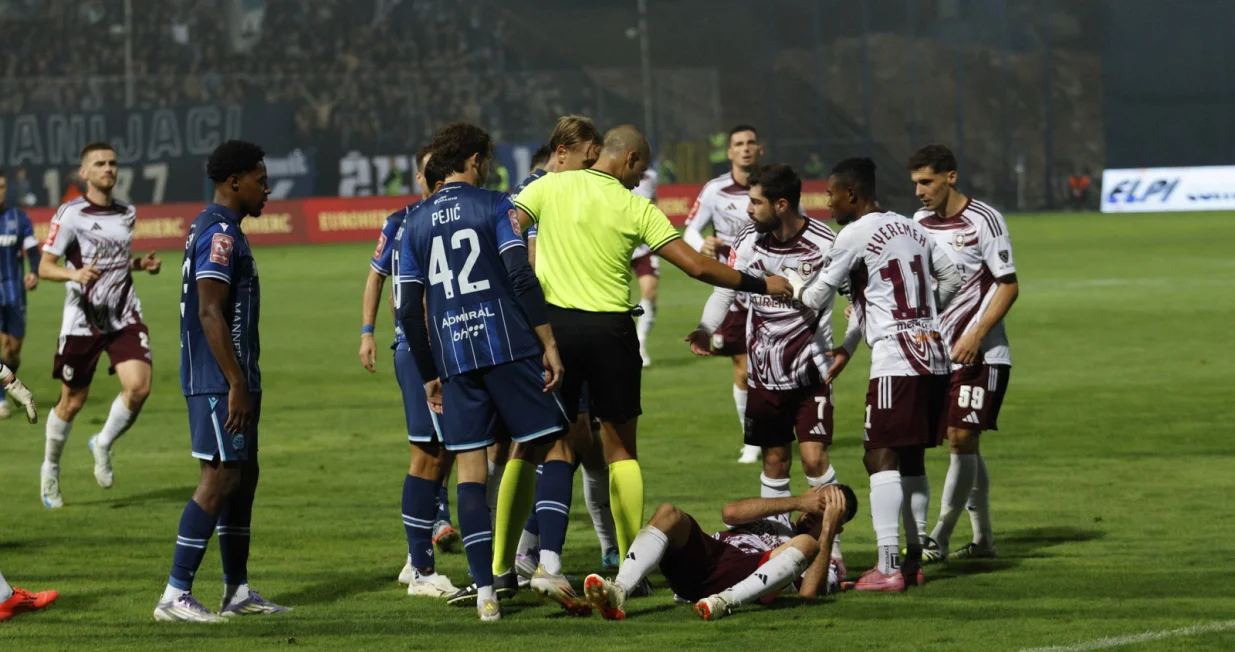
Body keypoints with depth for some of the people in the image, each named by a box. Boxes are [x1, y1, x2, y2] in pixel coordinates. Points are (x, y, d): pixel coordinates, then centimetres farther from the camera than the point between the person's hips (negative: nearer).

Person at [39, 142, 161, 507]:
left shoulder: (126, 214, 10)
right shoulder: (70, 215, -8)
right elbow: (45, 267, -8)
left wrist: (142, 264, 6)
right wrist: (74, 274, -27)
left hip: (124, 318, 4)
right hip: (83, 321, -4)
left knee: (138, 387, -16)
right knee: (72, 402, 5)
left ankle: (104, 445, 11)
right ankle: (50, 469, 28)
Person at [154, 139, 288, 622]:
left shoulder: (215, 228, 17)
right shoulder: (221, 233, -16)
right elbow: (210, 313, -22)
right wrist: (237, 385, -23)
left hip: (231, 380, 11)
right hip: (220, 381, -11)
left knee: (244, 475, 13)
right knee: (220, 478, -10)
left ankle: (238, 591, 19)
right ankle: (175, 596, -11)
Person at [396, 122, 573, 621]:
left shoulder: (416, 222, 12)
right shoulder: (495, 206, 0)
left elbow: (408, 309, 10)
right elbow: (521, 277, -11)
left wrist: (429, 376, 17)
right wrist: (548, 344, -7)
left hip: (452, 356, 4)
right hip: (509, 347, -4)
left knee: (470, 470, 4)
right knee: (553, 451, 5)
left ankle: (484, 590, -2)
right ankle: (547, 564, -11)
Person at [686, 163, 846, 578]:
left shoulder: (825, 245, -13)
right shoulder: (749, 242, -2)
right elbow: (725, 289, -2)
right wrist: (706, 329, -19)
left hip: (810, 370, -4)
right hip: (765, 372, 4)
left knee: (813, 458, -11)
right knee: (775, 462, 7)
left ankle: (830, 547, 0)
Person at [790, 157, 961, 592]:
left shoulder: (855, 235, -7)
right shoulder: (911, 229, 15)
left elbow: (816, 299, -1)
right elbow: (950, 277, 23)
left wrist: (792, 283, 23)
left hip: (895, 361, -8)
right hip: (933, 356, 8)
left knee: (881, 457, -9)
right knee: (911, 459, 14)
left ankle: (887, 568, -16)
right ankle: (913, 560, 16)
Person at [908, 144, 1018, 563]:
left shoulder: (983, 221, -11)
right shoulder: (920, 223, 8)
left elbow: (1008, 286, -10)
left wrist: (976, 336, -19)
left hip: (982, 354, -6)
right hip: (941, 353, 7)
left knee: (962, 439, -9)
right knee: (964, 444, 9)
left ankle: (938, 540, -8)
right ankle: (983, 539, 16)